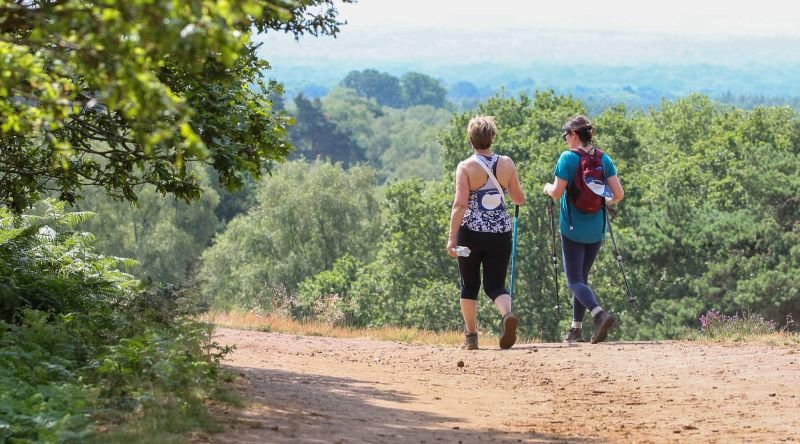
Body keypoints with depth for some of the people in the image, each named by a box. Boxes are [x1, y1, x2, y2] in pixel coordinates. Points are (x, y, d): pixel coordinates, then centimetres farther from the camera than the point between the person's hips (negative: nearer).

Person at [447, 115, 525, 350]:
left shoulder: (466, 167, -8)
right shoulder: (506, 164, 1)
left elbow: (460, 204, -15)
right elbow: (520, 199, 9)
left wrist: (452, 237, -15)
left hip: (472, 232, -2)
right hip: (501, 233, 2)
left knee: (470, 284, 14)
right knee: (495, 284, 7)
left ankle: (471, 335, 15)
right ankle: (507, 314, -24)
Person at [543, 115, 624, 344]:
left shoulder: (568, 158, -11)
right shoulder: (604, 158, 3)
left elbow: (557, 193, -16)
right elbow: (619, 194, -1)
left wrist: (548, 187, 6)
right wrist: (608, 202, 20)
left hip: (573, 228, -5)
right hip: (596, 229, 5)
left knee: (575, 280, -2)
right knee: (582, 276, 19)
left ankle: (599, 314, -27)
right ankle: (576, 329, 21)